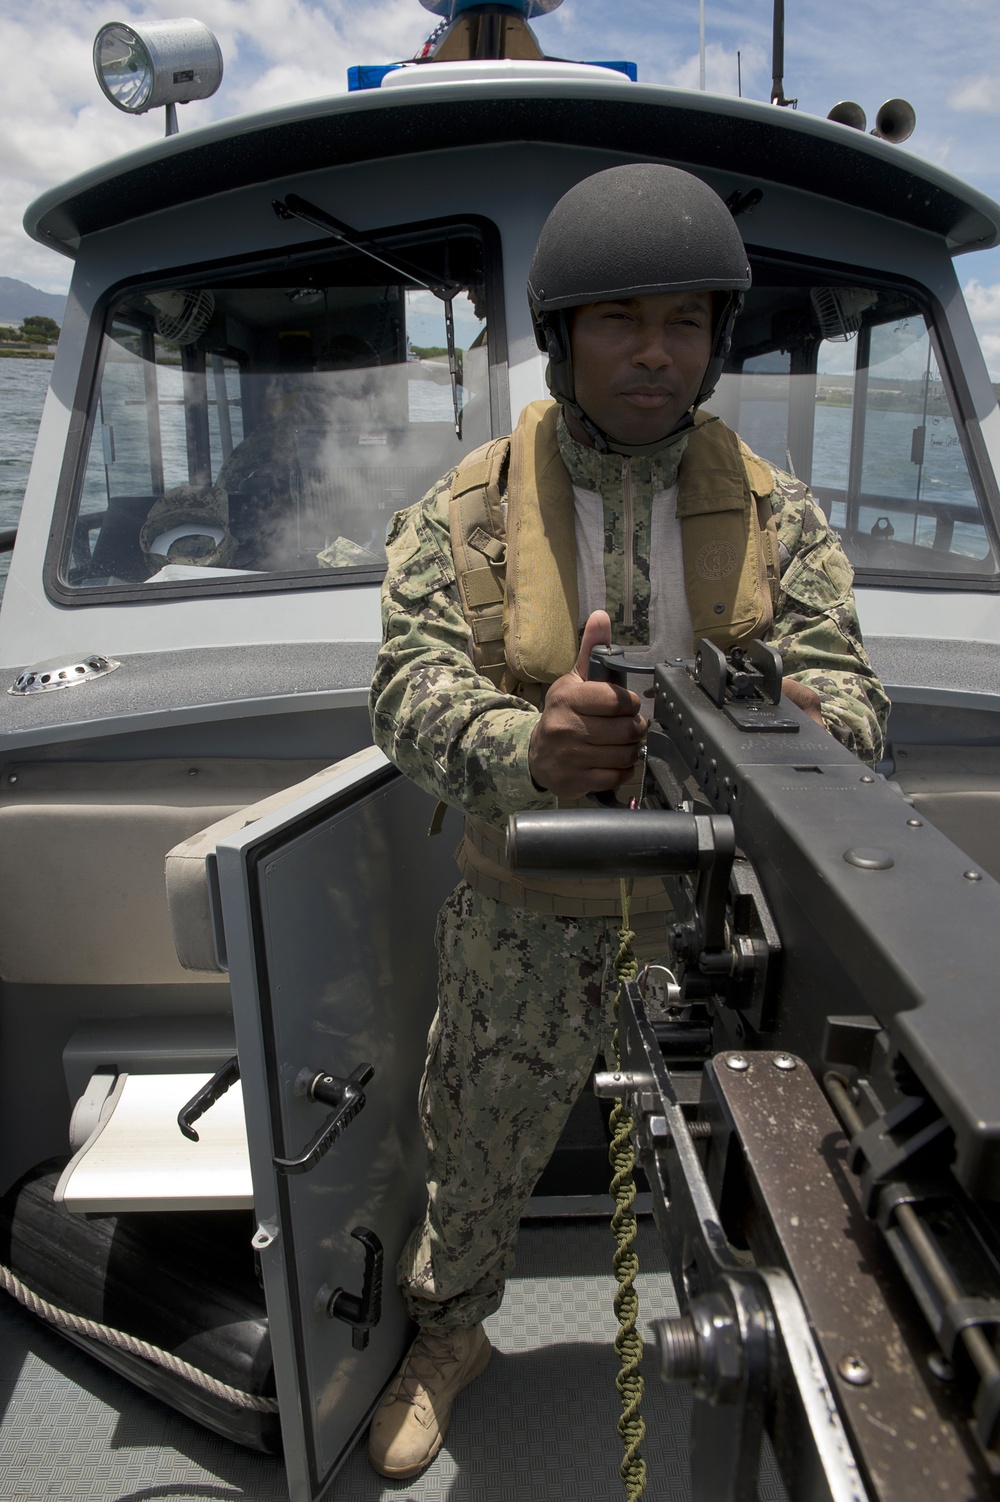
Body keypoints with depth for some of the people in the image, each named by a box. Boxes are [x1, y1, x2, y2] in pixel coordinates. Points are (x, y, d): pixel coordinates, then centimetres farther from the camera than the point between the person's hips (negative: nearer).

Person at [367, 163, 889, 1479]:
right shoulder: (466, 512, -7)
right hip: (528, 921, 0)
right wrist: (525, 743, -43)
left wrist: (801, 726, -38)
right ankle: (452, 1332, 52)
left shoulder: (777, 515, -2)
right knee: (478, 1151, 18)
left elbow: (854, 693, -12)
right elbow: (412, 693, -19)